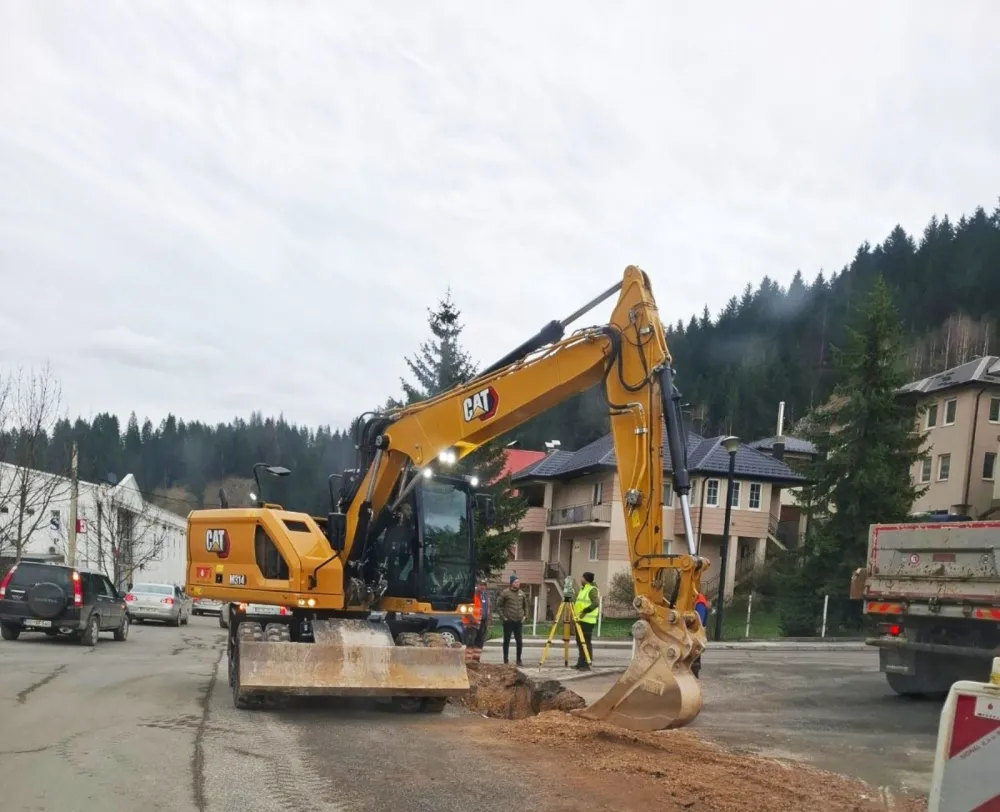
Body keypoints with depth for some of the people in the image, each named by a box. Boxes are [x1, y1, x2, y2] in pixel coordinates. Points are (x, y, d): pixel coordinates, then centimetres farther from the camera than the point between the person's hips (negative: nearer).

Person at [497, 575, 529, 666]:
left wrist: (525, 616, 10)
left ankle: (519, 660, 15)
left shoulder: (522, 593, 9)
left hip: (519, 621, 4)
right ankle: (506, 660, 9)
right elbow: (499, 605, -2)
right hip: (508, 621, -4)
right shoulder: (505, 593, -5)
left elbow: (525, 606, 21)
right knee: (506, 641, 3)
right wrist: (503, 616, -8)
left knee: (519, 641, 4)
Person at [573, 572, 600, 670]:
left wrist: (585, 611, -28)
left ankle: (587, 664, -7)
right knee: (580, 642, 11)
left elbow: (596, 603, -23)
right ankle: (581, 663, 17)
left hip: (587, 620, -10)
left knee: (586, 642, -9)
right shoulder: (582, 589, 20)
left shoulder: (592, 590, -10)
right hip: (580, 619, 10)